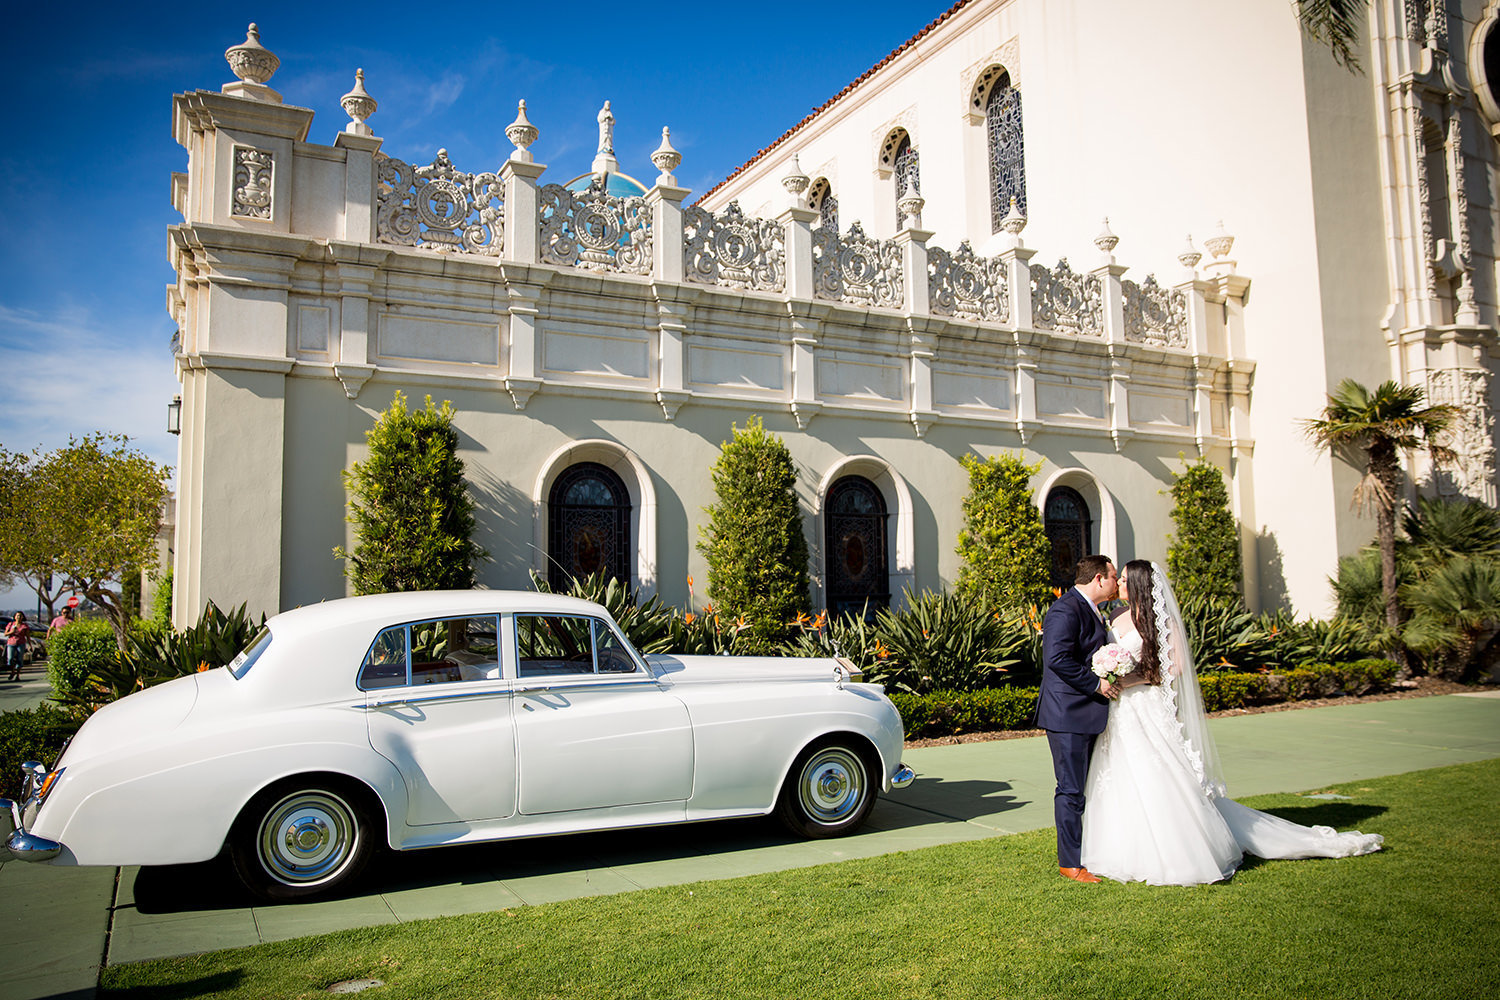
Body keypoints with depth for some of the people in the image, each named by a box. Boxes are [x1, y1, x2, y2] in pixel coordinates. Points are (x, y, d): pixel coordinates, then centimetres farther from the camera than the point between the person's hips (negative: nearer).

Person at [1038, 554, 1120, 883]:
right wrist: (1096, 684, -20)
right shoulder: (1065, 610, -16)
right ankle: (1070, 862, 7)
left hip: (1088, 714, 10)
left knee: (1084, 786, 18)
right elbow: (1058, 658, -26)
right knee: (1071, 790, -2)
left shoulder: (1092, 610, 17)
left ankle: (1083, 850, 30)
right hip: (1068, 714, -10)